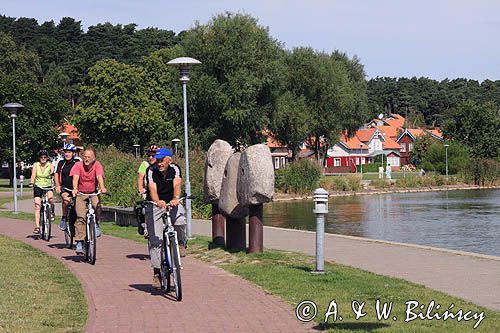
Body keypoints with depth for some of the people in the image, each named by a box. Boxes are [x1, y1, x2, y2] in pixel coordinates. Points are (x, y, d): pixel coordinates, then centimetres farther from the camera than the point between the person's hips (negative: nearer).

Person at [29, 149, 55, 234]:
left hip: (48, 186, -1)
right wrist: (31, 183, -29)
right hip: (38, 186, 1)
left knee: (50, 197, -33)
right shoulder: (36, 165, 0)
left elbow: (53, 173, -17)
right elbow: (33, 175, -12)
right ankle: (37, 226, -11)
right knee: (37, 206, -10)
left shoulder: (50, 165, -2)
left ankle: (52, 212, -5)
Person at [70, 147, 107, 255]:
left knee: (96, 204, -29)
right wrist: (75, 189, -44)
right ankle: (79, 242, -14)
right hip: (80, 194, -1)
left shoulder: (97, 165, -9)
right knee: (81, 217, -16)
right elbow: (75, 177, -25)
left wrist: (102, 188, -44)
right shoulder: (78, 165, -11)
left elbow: (99, 177, -24)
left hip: (93, 193, 1)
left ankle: (96, 225, -2)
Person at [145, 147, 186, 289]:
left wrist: (176, 198, -49)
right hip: (155, 205, -1)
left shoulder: (175, 169, -10)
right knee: (155, 239, -9)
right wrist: (157, 201, -51)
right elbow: (152, 188, -30)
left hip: (172, 203, 1)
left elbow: (177, 185, -27)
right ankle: (157, 272, -3)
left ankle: (181, 244, 1)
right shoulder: (151, 171, -14)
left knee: (180, 221, -31)